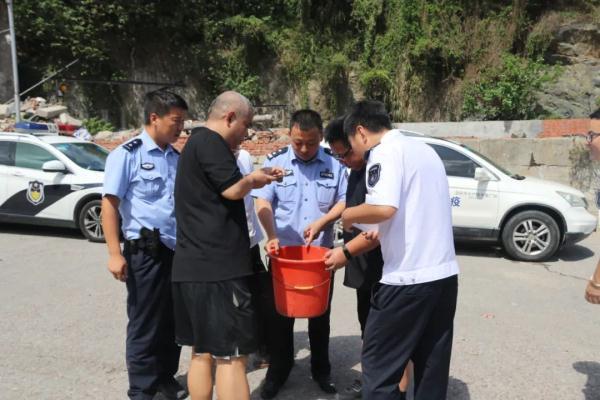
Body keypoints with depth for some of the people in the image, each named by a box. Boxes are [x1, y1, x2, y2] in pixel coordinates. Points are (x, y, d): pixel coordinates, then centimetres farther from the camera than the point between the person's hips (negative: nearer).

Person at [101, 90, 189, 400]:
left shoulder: (177, 158, 10)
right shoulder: (127, 154, -7)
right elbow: (109, 204, -10)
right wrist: (115, 253, -15)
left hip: (179, 251, 6)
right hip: (145, 252, -6)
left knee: (173, 320, 15)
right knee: (145, 323, 7)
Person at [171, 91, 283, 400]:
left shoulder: (195, 143, 21)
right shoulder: (210, 142, -12)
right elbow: (233, 190, -16)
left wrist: (255, 178, 15)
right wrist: (252, 179, 4)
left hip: (192, 266, 10)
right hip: (217, 267, -10)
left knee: (203, 352, 17)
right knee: (230, 355, -2)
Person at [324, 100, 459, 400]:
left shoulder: (384, 152, -9)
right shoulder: (424, 150, 18)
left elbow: (384, 209, -28)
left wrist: (348, 215, -7)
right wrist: (347, 251, 18)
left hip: (409, 278, -8)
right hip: (445, 275, 8)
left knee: (379, 365, 7)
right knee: (431, 367, 17)